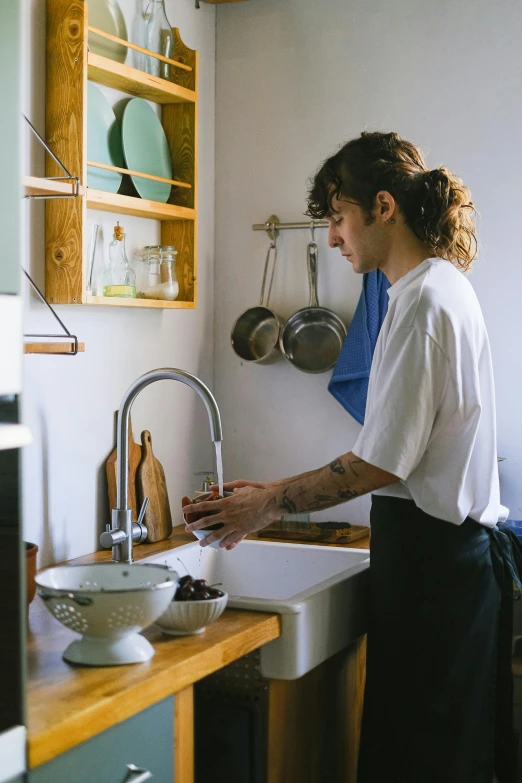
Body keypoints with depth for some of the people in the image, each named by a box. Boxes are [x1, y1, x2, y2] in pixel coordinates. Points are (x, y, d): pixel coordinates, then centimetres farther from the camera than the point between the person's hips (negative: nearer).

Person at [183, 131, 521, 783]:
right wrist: (280, 492, 13)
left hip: (430, 554, -10)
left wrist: (271, 504, -7)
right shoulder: (442, 287, 15)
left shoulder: (423, 300, -16)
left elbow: (383, 461, -18)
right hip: (450, 541, 10)